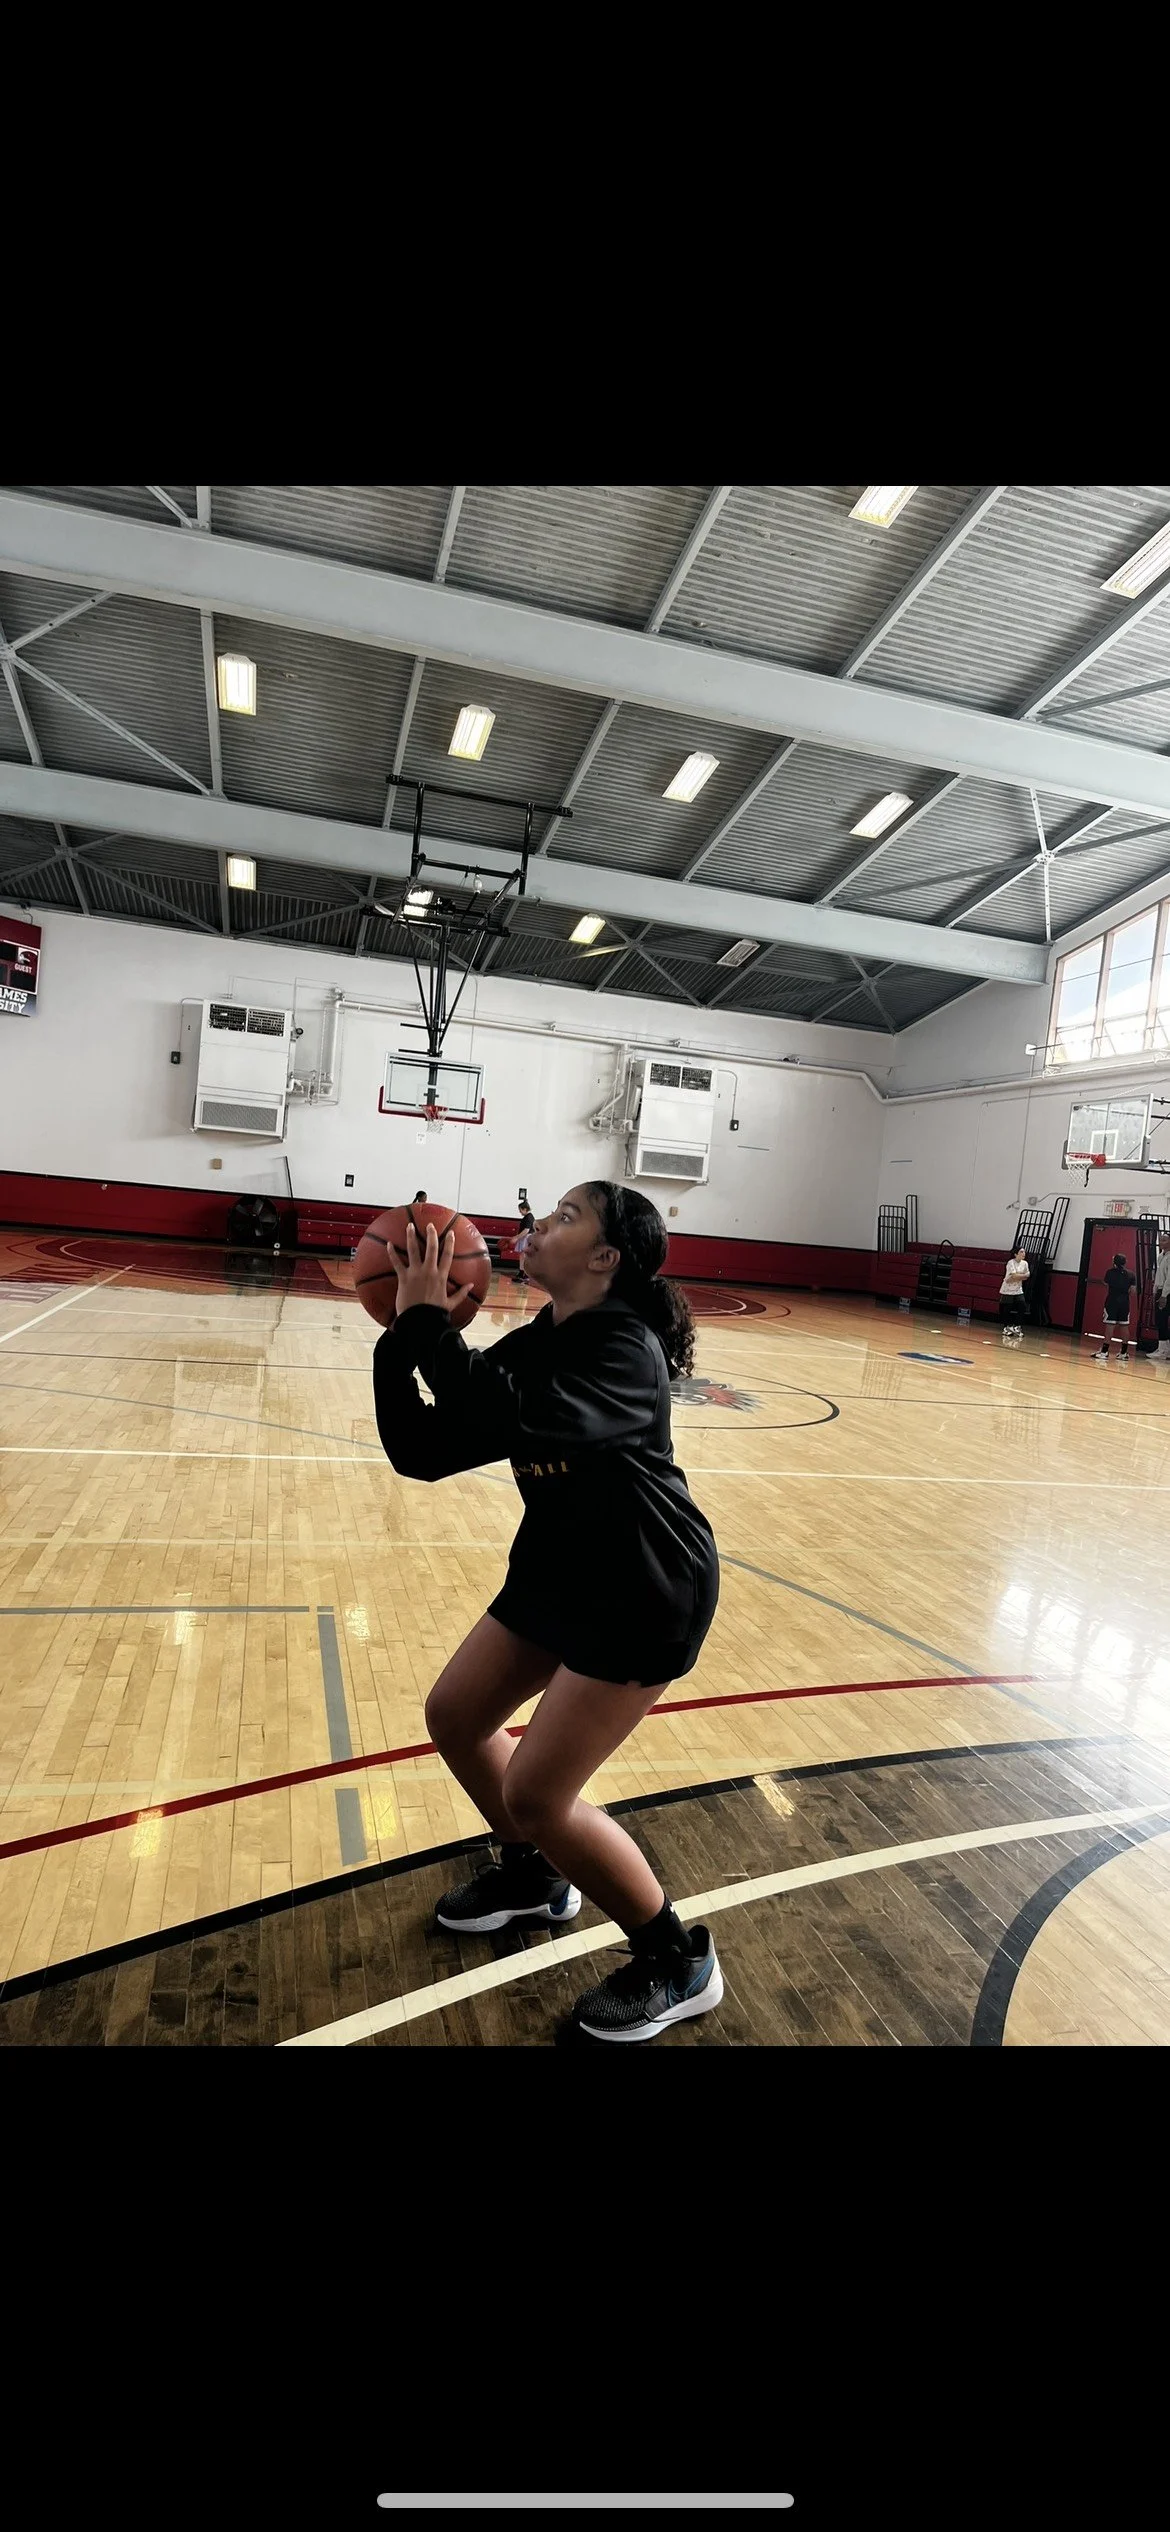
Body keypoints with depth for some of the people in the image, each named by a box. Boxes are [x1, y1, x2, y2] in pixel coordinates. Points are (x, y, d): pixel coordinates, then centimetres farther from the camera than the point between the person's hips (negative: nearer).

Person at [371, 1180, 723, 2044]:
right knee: (455, 1717, 15)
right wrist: (398, 1339, -17)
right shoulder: (531, 1347, -1)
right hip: (560, 1569, 9)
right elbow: (422, 1451, -4)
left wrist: (429, 1320, -33)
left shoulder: (625, 1350, -25)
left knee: (536, 1795, -4)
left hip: (645, 1591, -8)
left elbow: (515, 1423, -43)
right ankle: (533, 1876, 41)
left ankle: (679, 1963, 20)